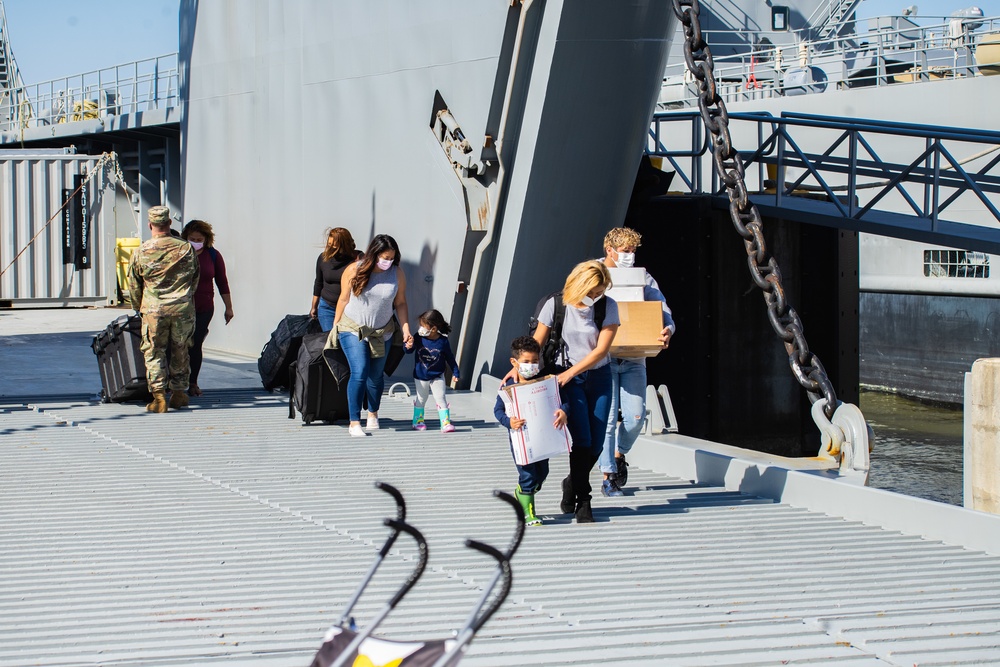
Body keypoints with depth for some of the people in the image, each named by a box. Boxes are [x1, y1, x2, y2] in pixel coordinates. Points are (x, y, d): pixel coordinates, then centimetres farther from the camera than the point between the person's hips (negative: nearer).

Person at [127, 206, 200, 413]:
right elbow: (195, 280, 12)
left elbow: (134, 287, 7)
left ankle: (159, 396, -6)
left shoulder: (141, 253, -4)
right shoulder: (187, 249, 1)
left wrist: (140, 308, 24)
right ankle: (179, 392, 20)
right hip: (184, 309, 2)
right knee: (180, 351, 15)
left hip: (154, 310, -2)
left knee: (154, 352, 5)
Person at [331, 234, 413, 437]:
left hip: (381, 332, 3)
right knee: (359, 373, -16)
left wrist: (406, 329, -7)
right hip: (353, 329, -3)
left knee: (375, 375, 12)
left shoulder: (397, 273, -7)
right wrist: (335, 326, 5)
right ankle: (354, 422, -12)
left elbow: (400, 303, 1)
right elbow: (344, 299, -2)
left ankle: (373, 413, 38)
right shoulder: (354, 270, -12)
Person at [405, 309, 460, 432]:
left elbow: (450, 357, -2)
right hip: (420, 376, 1)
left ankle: (446, 422, -3)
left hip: (437, 376, -1)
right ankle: (418, 421, 28)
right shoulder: (418, 338, -11)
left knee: (441, 398, -4)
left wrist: (455, 372, 1)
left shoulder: (443, 341, -13)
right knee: (421, 399, 15)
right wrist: (409, 347, -24)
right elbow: (409, 351, 0)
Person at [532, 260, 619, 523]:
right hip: (568, 378, -2)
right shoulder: (555, 305, -10)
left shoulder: (608, 306, -9)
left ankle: (573, 483, 28)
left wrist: (569, 373, -17)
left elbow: (601, 349, -12)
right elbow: (536, 343, -4)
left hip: (599, 376, 2)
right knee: (582, 439, -13)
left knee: (596, 442, 1)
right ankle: (582, 501, -1)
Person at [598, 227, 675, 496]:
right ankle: (608, 476, 5)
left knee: (635, 416, -4)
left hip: (634, 357, 3)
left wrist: (668, 330, -23)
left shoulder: (643, 278, 7)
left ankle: (619, 454, 27)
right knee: (607, 417, -6)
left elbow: (662, 309, 0)